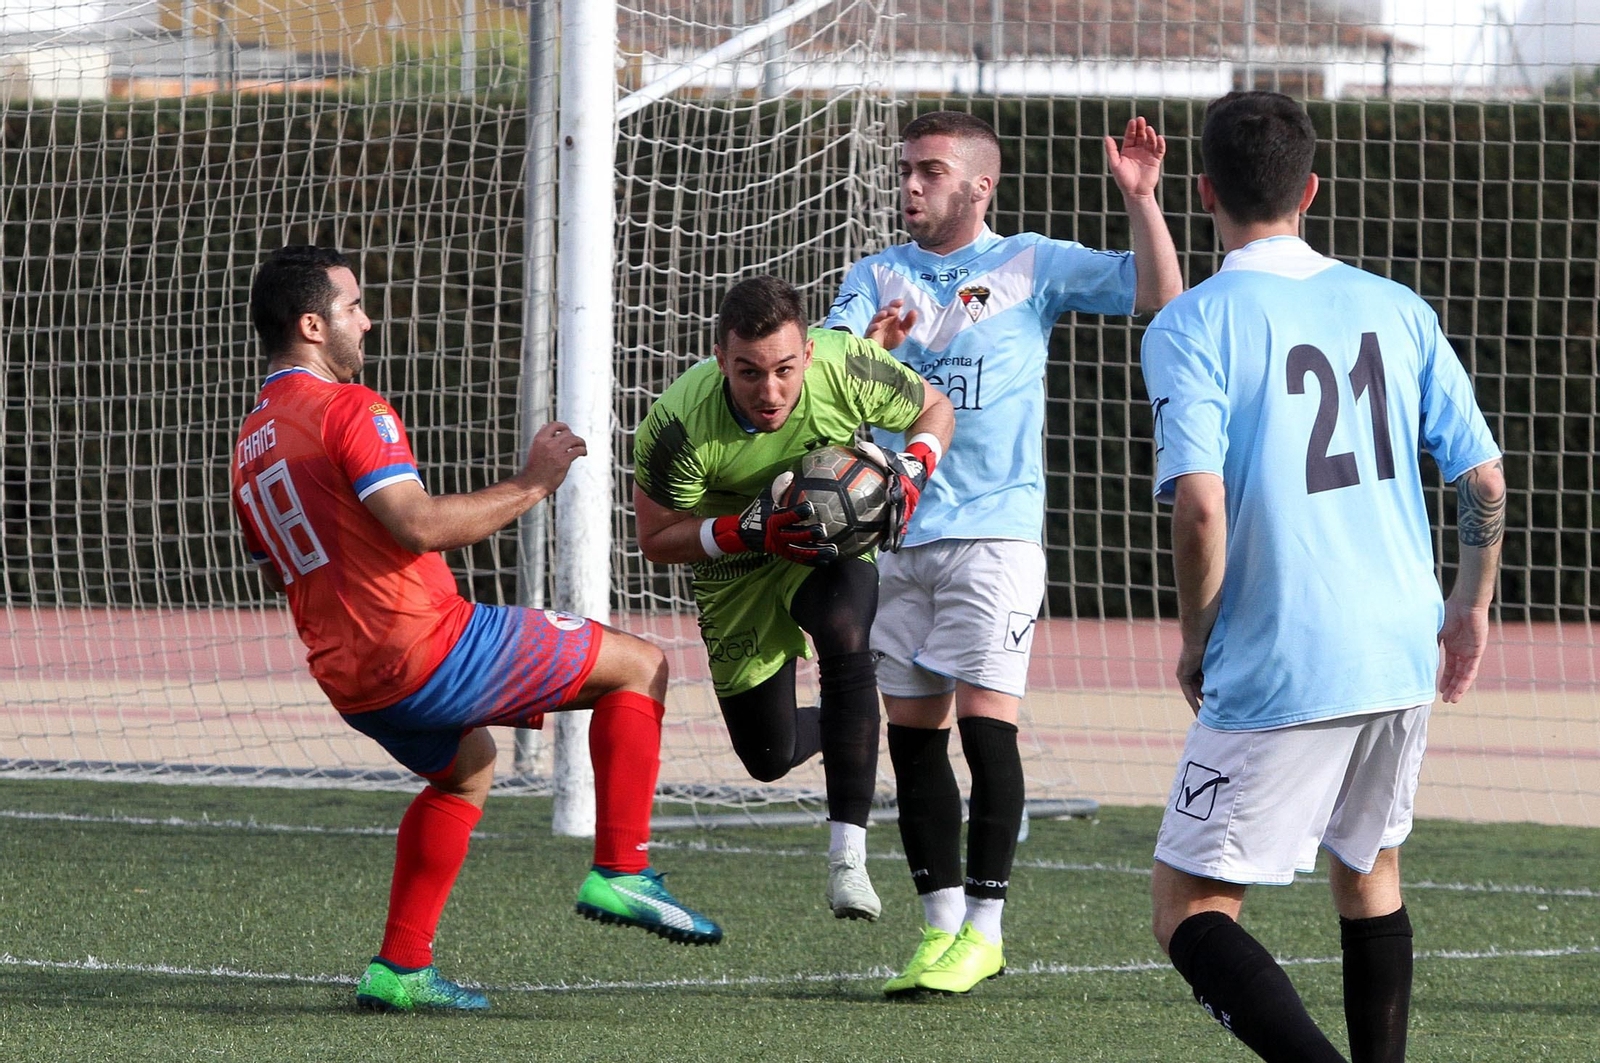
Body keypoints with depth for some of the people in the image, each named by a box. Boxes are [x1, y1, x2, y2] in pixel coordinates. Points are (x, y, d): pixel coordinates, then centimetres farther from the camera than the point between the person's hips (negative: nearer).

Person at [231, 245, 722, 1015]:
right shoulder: (350, 410, -12)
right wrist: (527, 487, -16)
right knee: (639, 666, 2)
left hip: (350, 683, 9)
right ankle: (621, 872, -3)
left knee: (464, 768, 36)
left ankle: (400, 967, 25)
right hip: (426, 643, -9)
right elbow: (418, 525, -24)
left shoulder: (250, 445, 16)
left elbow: (276, 573, 26)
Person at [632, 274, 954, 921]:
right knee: (769, 758, 4)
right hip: (737, 568, 1)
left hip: (834, 541, -1)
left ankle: (847, 859, -29)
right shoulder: (679, 423, -32)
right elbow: (657, 539, -19)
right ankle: (838, 729, 45)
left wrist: (913, 470, -28)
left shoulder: (848, 369, -28)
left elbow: (934, 410, -7)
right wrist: (748, 531, -35)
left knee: (844, 636, -34)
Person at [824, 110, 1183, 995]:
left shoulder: (1032, 266, 3)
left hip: (993, 530, -4)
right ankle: (941, 924, 12)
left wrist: (1139, 196, -16)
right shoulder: (877, 277, 12)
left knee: (986, 721, -11)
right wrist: (869, 350, -23)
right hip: (894, 532, 4)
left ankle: (983, 929, -5)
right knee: (912, 731, 5)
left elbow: (1159, 292, -4)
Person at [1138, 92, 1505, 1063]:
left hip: (1280, 677, -6)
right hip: (1403, 655, 6)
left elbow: (1199, 506, -19)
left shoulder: (1191, 327, -8)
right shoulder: (1396, 309, 7)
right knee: (1369, 871, 26)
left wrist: (1196, 645, -3)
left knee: (1190, 911, -3)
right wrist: (1472, 607, 24)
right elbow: (1485, 480, 8)